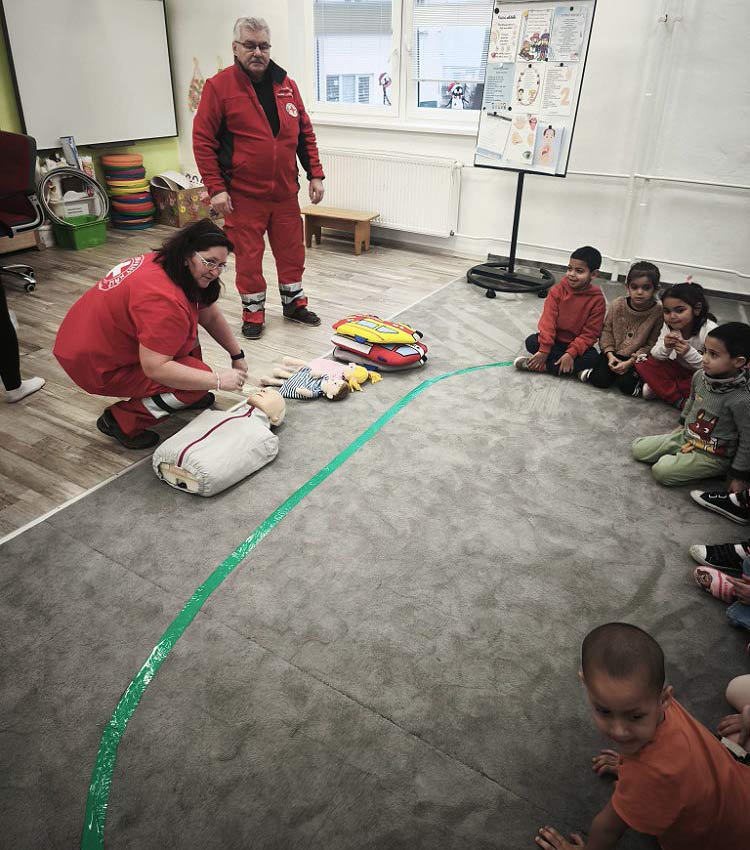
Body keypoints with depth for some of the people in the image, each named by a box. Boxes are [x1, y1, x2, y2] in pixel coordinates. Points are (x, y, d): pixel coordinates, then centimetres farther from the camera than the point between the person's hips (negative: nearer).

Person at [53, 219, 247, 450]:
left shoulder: (169, 266, -2)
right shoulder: (163, 300, -33)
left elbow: (211, 316, 8)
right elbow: (155, 368, -34)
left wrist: (237, 355, 11)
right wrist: (217, 380, -29)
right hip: (97, 366, -10)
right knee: (198, 378, -16)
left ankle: (187, 398, 17)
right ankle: (121, 421, -5)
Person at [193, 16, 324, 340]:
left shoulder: (286, 85, 8)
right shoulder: (218, 86, -6)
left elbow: (305, 134, 13)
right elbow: (202, 141, -7)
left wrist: (315, 174, 6)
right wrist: (216, 188, -13)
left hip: (285, 191, 4)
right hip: (243, 194, -4)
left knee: (291, 250, 12)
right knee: (248, 256, 4)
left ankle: (294, 303, 30)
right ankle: (253, 313, 19)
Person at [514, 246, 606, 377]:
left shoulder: (597, 300, -12)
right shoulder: (558, 290, -8)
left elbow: (590, 333, -14)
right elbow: (548, 320, -15)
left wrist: (571, 353, -28)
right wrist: (544, 350, -26)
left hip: (577, 344, -1)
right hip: (554, 340, 1)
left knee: (593, 358, -31)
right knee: (531, 342, -25)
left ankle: (541, 366, -29)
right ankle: (577, 369, -24)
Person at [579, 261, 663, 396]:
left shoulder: (658, 312, -14)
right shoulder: (617, 304, -8)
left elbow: (651, 345, -12)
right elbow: (607, 330, -1)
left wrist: (630, 362, -20)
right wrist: (610, 354, -14)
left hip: (637, 358, -1)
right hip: (614, 352, 2)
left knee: (625, 385, -20)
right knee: (600, 380, -17)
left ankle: (640, 380, 10)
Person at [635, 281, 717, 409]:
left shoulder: (710, 330, -27)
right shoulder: (669, 325, -14)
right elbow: (655, 355, -13)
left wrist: (689, 353, -40)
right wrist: (665, 347, -35)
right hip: (679, 369, 5)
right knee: (642, 363, -16)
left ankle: (662, 389, -10)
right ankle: (680, 401, -14)